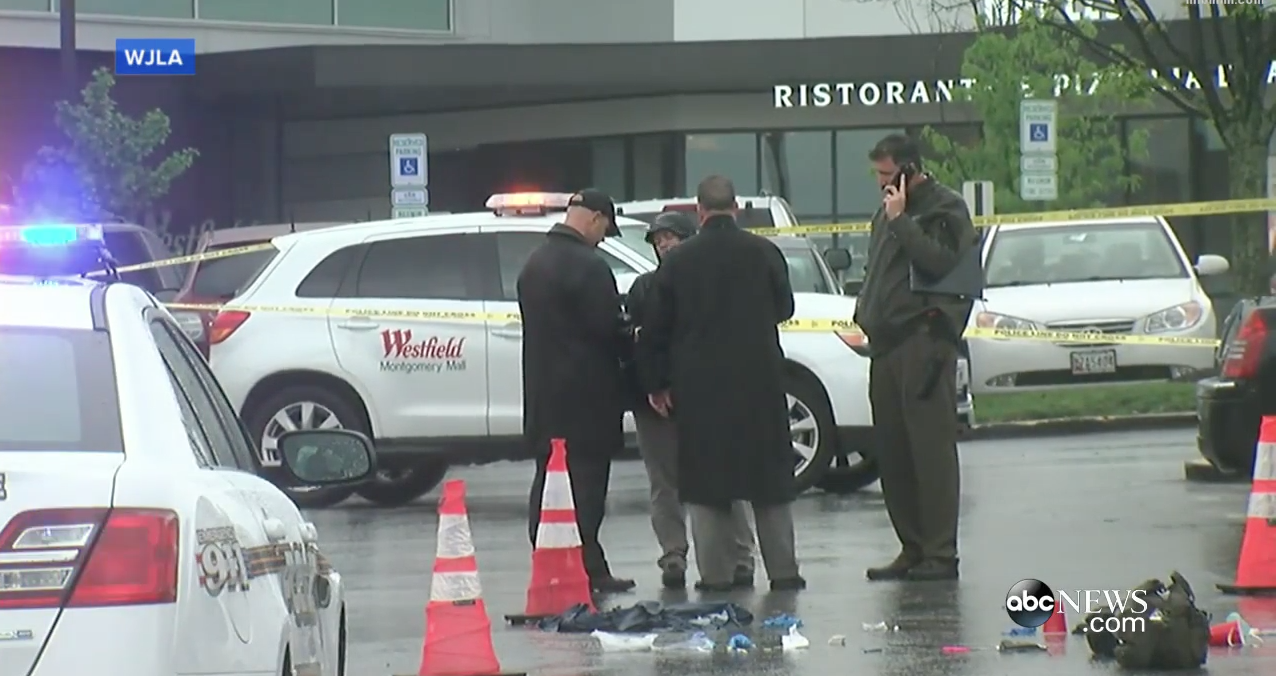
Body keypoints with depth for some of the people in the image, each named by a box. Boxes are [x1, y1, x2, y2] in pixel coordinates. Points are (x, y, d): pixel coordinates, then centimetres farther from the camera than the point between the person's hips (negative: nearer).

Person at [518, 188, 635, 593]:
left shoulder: (534, 264, 13)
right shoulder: (588, 266, -15)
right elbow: (609, 329, -16)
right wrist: (632, 347, 4)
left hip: (543, 392, 8)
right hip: (585, 394, -8)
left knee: (548, 481, 12)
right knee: (585, 484, -6)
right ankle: (588, 570, -7)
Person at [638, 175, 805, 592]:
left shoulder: (677, 261, -3)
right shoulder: (763, 253, -3)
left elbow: (654, 330, 1)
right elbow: (784, 308, 10)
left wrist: (656, 382, 10)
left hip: (699, 386, 0)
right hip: (758, 381, 1)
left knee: (705, 481, 5)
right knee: (770, 478, 7)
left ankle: (715, 573, 2)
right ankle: (782, 570, 7)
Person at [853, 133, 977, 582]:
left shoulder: (945, 209, -2)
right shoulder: (887, 214, 23)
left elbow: (940, 263, -18)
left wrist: (901, 221, -14)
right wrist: (867, 319, 15)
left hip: (923, 342, -9)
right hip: (887, 344, 9)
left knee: (931, 448, -9)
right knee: (892, 454, 8)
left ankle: (940, 553, -10)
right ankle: (913, 549, 13)